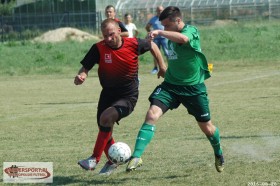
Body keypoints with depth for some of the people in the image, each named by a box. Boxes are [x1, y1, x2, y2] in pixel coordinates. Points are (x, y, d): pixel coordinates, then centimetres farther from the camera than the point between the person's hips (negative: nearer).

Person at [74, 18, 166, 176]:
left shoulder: (134, 44, -13)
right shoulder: (98, 49, -13)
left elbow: (152, 46, 7)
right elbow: (85, 67, -10)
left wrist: (162, 66, 10)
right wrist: (81, 76, -33)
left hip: (128, 96, -4)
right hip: (108, 93, 4)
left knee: (106, 117, -29)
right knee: (105, 130, 10)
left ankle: (95, 159, -21)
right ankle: (112, 162, 38)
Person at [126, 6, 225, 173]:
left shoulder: (191, 31, -17)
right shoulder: (171, 36, 5)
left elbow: (183, 38, -43)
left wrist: (160, 33, -45)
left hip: (193, 87, -5)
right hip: (170, 84, 5)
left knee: (206, 127, 10)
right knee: (152, 114, -19)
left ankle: (219, 154, 40)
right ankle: (136, 157, -22)